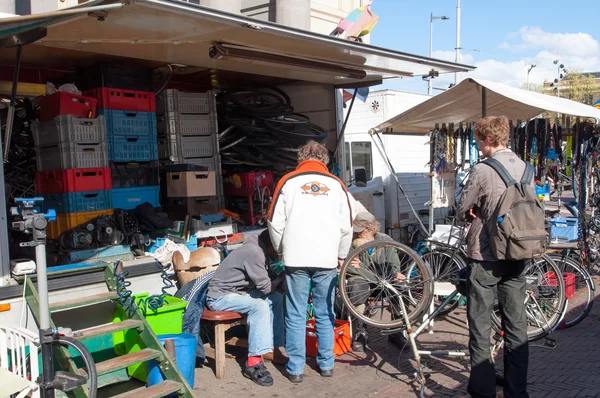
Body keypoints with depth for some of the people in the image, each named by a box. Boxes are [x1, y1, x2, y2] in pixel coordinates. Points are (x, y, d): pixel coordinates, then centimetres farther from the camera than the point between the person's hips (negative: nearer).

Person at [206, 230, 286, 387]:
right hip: (219, 297, -10)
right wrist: (283, 275, -9)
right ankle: (253, 363, -28)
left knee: (277, 298, 0)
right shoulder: (254, 252, -24)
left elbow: (267, 279, 7)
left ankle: (275, 348, 3)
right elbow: (265, 287, -22)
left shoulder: (260, 251, 6)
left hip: (237, 292, 10)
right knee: (259, 305, -30)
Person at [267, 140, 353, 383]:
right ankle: (326, 364, 21)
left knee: (296, 316, 5)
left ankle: (295, 368, 9)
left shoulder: (288, 181, 3)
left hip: (296, 259, -1)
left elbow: (275, 222, 1)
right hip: (327, 260, 2)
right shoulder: (336, 184, 6)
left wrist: (281, 251, 15)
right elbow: (346, 227, 4)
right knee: (325, 315, 12)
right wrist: (341, 255, 17)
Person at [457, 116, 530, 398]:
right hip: (516, 256, 6)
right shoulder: (525, 168, 4)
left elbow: (461, 212, -9)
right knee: (516, 325, 12)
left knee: (480, 327, 5)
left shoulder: (482, 171, -15)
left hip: (485, 258, -6)